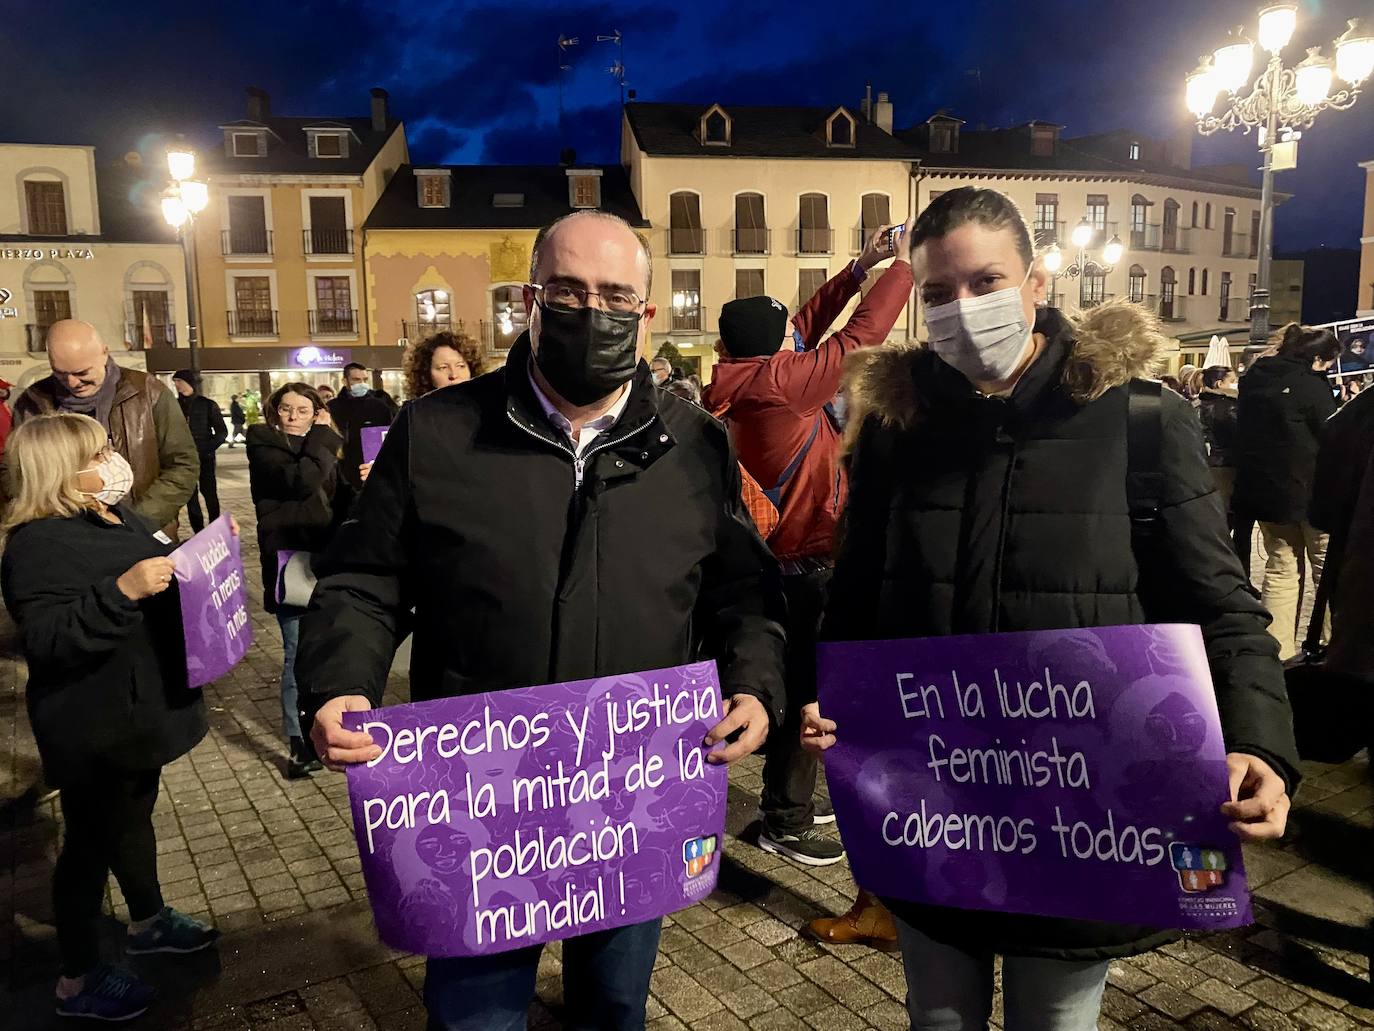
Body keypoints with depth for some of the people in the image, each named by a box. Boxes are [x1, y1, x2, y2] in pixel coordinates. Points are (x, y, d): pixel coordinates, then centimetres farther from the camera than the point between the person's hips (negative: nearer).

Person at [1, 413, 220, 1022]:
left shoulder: (115, 516, 6)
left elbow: (161, 575, 21)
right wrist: (121, 591, -39)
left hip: (138, 708, 9)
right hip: (92, 726, -9)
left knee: (134, 817, 24)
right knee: (91, 840, 6)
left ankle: (147, 922, 45)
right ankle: (78, 980, 24)